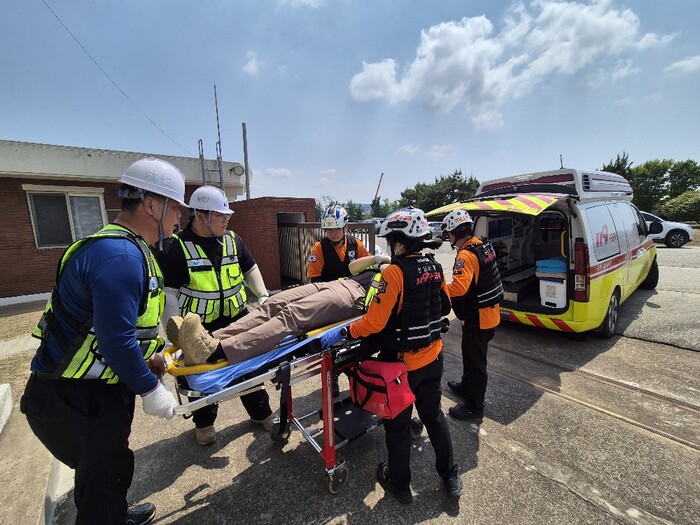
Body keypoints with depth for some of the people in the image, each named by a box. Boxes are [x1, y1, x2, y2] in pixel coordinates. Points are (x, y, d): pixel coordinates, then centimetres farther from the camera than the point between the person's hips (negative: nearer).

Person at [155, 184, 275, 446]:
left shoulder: (232, 239, 1)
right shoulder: (175, 247, -13)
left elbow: (250, 269, 11)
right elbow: (168, 293, -13)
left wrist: (263, 296, 0)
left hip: (237, 321, 4)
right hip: (199, 329, -3)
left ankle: (261, 412, 39)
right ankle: (204, 423, 43)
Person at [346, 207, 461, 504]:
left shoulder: (395, 272, -24)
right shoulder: (435, 268, -3)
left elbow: (375, 322, -25)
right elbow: (444, 306, 12)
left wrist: (349, 331, -8)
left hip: (402, 363, -6)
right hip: (433, 359, 7)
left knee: (397, 424, 16)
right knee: (433, 415, 26)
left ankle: (399, 483, 37)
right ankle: (450, 476, 43)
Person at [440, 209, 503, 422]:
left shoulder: (466, 255, -25)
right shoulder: (483, 246, 5)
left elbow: (459, 287, -38)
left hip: (477, 319, -10)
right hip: (489, 313, 10)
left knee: (475, 362, 5)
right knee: (472, 355, 26)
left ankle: (474, 408, 22)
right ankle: (467, 387, 47)